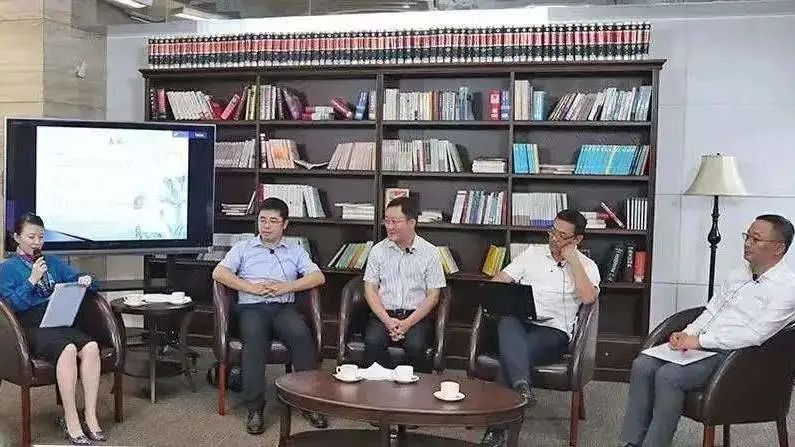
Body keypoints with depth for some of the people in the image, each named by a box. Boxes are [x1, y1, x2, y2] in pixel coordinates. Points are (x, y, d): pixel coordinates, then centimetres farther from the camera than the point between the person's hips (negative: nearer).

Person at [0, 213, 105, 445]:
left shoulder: (53, 262, 23)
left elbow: (77, 278, 20)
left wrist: (85, 281, -3)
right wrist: (32, 280, -11)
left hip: (60, 322, 4)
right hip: (32, 328, -4)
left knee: (91, 347, -29)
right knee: (68, 349, -36)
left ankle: (90, 416, -25)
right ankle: (71, 422, -29)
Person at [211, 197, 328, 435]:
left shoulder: (295, 251, 22)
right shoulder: (243, 248, 20)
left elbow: (318, 277, 8)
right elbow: (219, 273, 5)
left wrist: (286, 286, -6)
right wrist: (251, 287, -8)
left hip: (284, 307, 1)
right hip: (252, 308, -1)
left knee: (302, 335, -32)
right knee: (254, 340, -35)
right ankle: (255, 408, -32)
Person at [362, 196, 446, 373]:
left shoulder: (430, 252, 3)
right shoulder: (378, 250, 9)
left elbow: (433, 296, 1)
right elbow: (370, 289, 4)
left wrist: (407, 323, -12)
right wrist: (387, 320, -11)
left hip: (416, 315, -1)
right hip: (383, 314, 2)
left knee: (415, 346, -31)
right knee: (373, 342, -30)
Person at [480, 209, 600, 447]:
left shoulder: (586, 266, 10)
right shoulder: (533, 253, 19)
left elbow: (588, 297, -12)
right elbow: (500, 280, 14)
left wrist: (571, 260, -5)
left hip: (554, 331, -2)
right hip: (520, 323, 3)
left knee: (510, 355, -32)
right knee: (507, 322, -37)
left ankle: (496, 426, -29)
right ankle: (521, 385, -55)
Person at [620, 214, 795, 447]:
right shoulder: (741, 271, 16)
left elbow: (756, 334, -19)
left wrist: (699, 340, -18)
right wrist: (687, 334, 1)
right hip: (700, 344, 8)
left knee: (668, 375, -29)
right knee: (642, 365, -14)